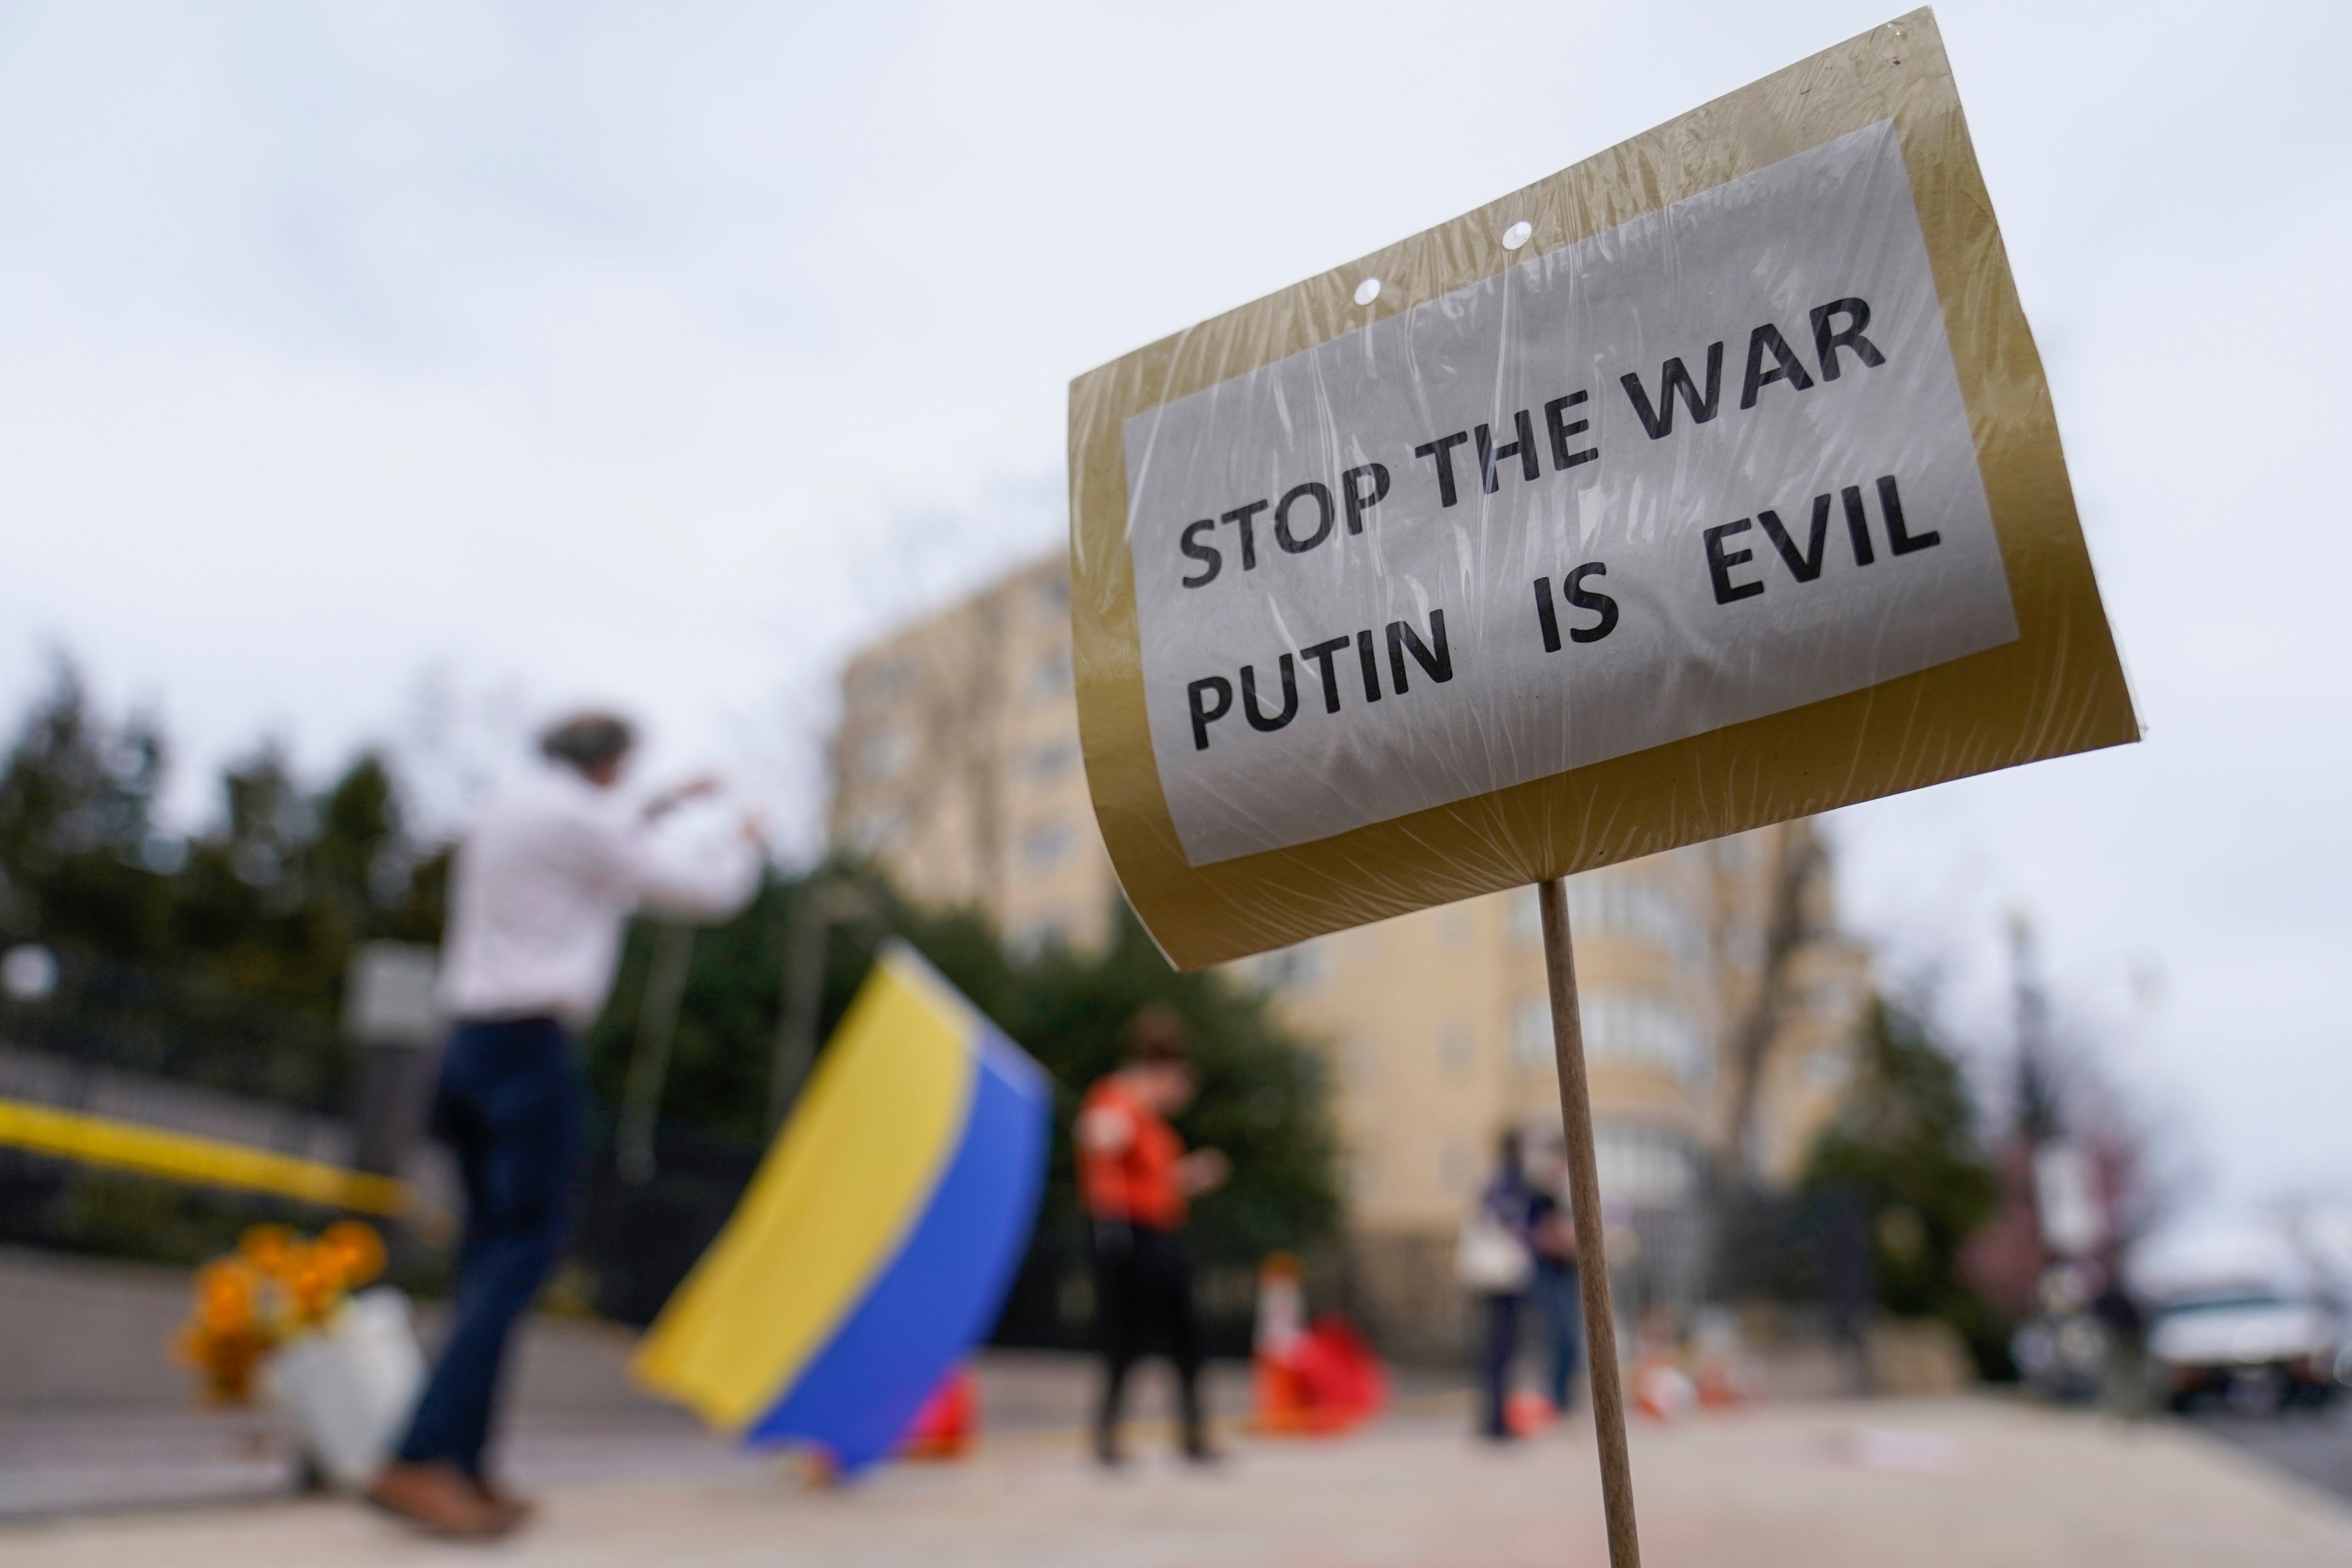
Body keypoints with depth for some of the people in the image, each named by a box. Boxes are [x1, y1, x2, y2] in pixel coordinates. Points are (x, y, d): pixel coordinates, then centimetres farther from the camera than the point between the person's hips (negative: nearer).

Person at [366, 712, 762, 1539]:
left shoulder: (504, 814, 18)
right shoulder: (582, 818, -7)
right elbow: (708, 894, -1)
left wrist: (659, 809, 47)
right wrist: (744, 845, 20)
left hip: (469, 1044, 9)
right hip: (532, 1048, -9)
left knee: (491, 1246, 9)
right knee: (522, 1253, -10)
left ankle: (463, 1469, 9)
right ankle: (420, 1462, -18)